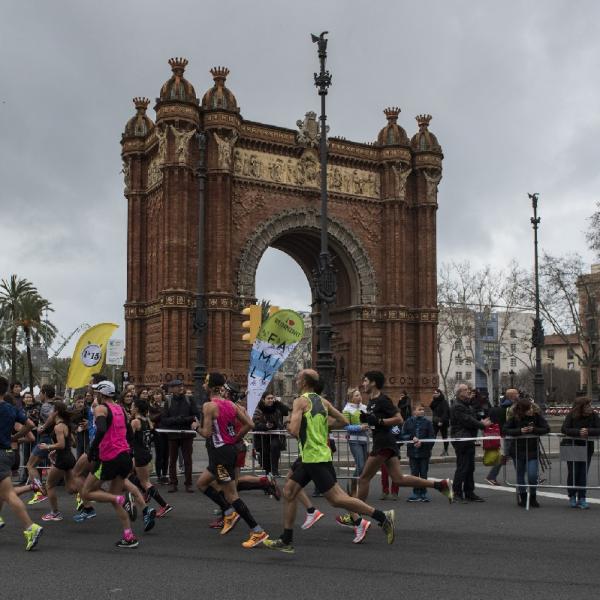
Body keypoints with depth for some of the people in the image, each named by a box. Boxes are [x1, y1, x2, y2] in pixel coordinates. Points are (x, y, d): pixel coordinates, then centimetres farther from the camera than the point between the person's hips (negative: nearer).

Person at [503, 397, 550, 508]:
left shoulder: (537, 415, -7)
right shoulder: (515, 418, -9)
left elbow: (547, 429, -7)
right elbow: (505, 430, -11)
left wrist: (533, 430, -21)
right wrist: (520, 431, -23)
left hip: (532, 450, 0)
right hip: (518, 450, 1)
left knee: (532, 475, -9)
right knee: (520, 475, 10)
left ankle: (533, 498, 12)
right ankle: (523, 498, 26)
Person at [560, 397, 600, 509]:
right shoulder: (571, 416, -10)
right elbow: (564, 429, -19)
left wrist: (588, 431, -28)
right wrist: (578, 432, -30)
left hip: (587, 448, 1)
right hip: (571, 447, -1)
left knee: (583, 474, 0)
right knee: (573, 472, 1)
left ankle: (581, 499, 6)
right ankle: (572, 497, 15)